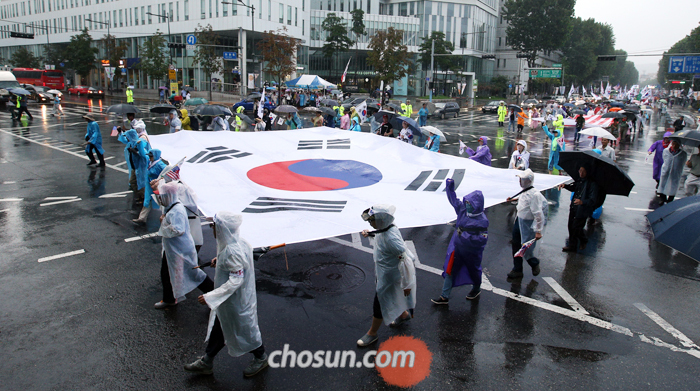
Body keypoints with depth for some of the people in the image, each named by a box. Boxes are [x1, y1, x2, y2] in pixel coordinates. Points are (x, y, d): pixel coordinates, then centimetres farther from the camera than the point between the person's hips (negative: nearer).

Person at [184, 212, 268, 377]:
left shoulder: (232, 252, -34)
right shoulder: (239, 242, -5)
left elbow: (236, 280, -35)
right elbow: (242, 260, 14)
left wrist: (210, 297, -33)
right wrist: (220, 260, 4)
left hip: (236, 302, -9)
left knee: (244, 328, 13)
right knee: (218, 328, 21)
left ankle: (260, 358, 38)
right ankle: (206, 363, 39)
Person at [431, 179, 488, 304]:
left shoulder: (482, 220, -23)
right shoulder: (462, 209, -7)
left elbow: (483, 238, -28)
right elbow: (453, 199, 8)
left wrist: (466, 235, -33)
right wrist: (449, 187, 0)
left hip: (472, 251, -5)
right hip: (457, 248, 5)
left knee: (473, 270, 21)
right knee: (450, 271, 7)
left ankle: (476, 289, 51)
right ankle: (444, 297, 16)